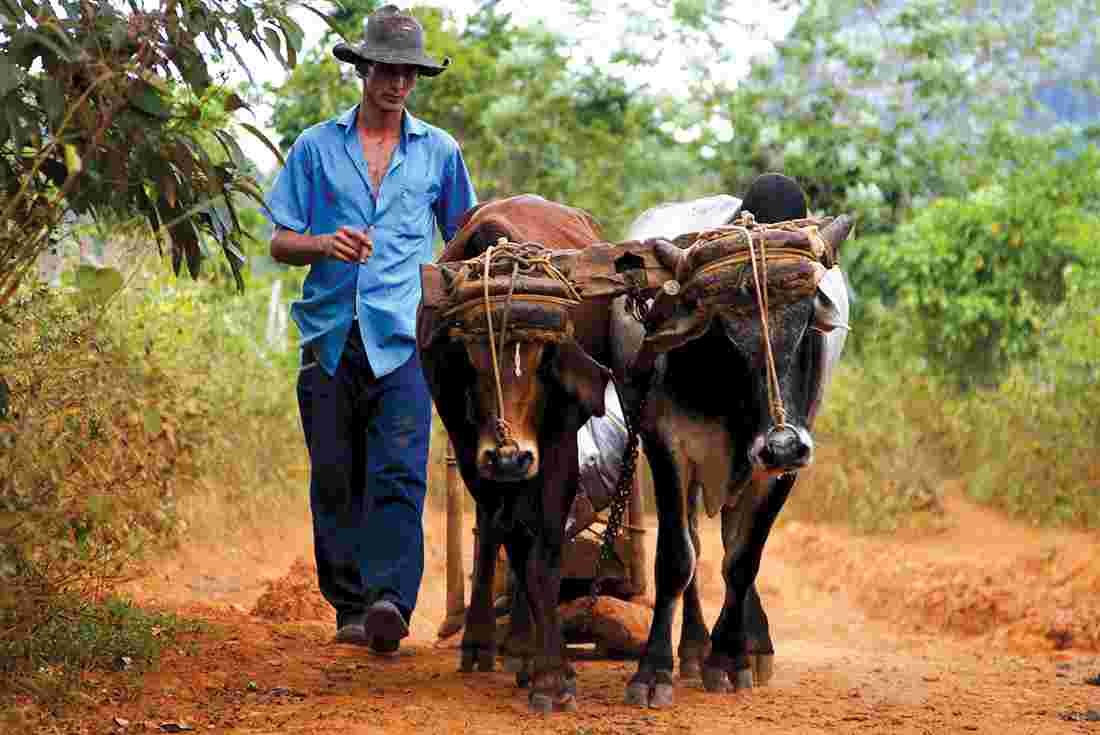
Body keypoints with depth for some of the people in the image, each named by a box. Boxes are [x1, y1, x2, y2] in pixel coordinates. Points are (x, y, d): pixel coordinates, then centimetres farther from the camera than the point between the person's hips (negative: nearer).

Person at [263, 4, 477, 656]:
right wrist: (326, 245, -12)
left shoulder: (438, 152, 12)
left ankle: (391, 602, -25)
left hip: (403, 339, -1)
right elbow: (280, 242, 9)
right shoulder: (316, 147, 10)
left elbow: (465, 236, 22)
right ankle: (351, 608, 15)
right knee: (336, 479, 5)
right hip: (330, 334, 1)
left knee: (400, 474, -15)